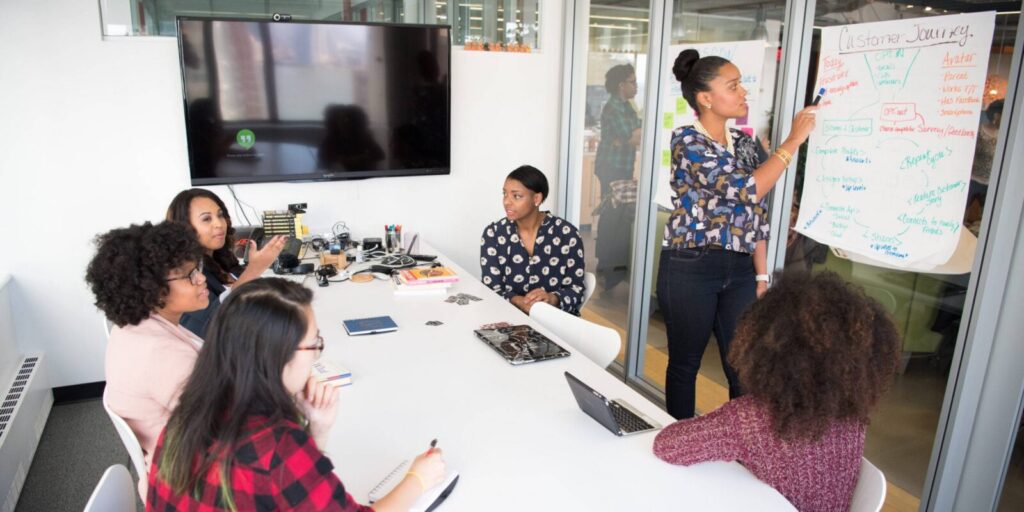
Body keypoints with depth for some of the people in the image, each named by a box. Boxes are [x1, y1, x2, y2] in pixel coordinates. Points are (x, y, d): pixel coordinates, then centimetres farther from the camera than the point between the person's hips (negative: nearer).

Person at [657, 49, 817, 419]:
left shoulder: (745, 143, 11)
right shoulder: (686, 140, -10)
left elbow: (757, 213, 13)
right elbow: (746, 189, -20)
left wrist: (761, 275, 9)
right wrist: (794, 140, -13)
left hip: (739, 270, 6)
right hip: (690, 269, -5)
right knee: (684, 364, 9)